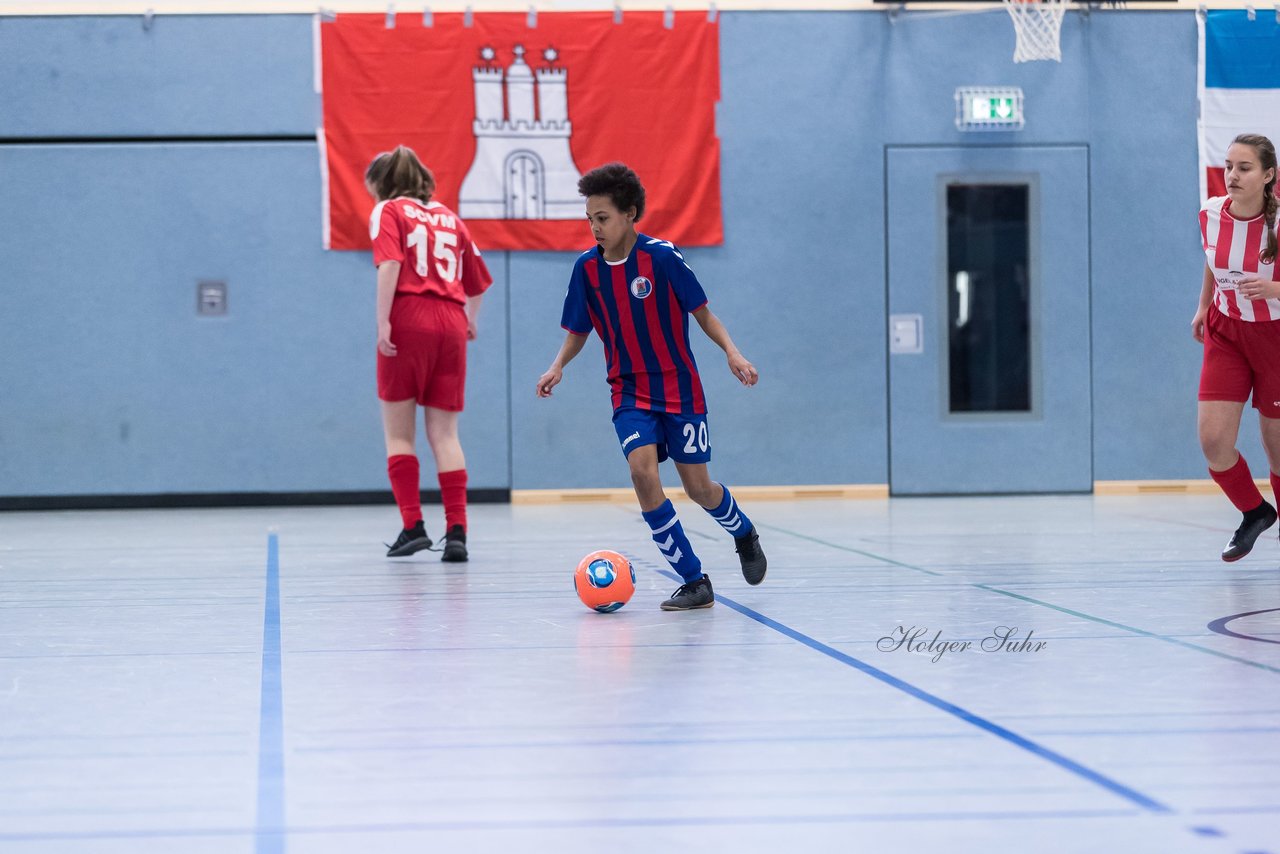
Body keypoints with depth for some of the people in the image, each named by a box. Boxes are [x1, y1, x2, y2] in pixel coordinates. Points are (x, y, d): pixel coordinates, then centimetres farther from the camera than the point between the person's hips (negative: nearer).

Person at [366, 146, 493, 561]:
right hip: (451, 324, 4)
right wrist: (470, 321, 40)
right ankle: (457, 531, -5)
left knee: (398, 432, 5)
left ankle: (413, 526, -2)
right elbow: (478, 284, 23)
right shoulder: (449, 217, 20)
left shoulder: (388, 211, 6)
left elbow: (389, 265, -12)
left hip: (408, 317, -4)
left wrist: (383, 322, -17)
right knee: (444, 433, 5)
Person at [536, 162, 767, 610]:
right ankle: (694, 582, -10)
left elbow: (701, 312, -5)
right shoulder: (587, 267, -3)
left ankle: (743, 531, 39)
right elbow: (578, 331, 8)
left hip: (679, 388, -2)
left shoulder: (662, 256, -13)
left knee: (697, 487, 1)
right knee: (642, 470, -20)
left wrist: (732, 352, -19)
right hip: (629, 392, 2)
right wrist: (557, 367, -10)